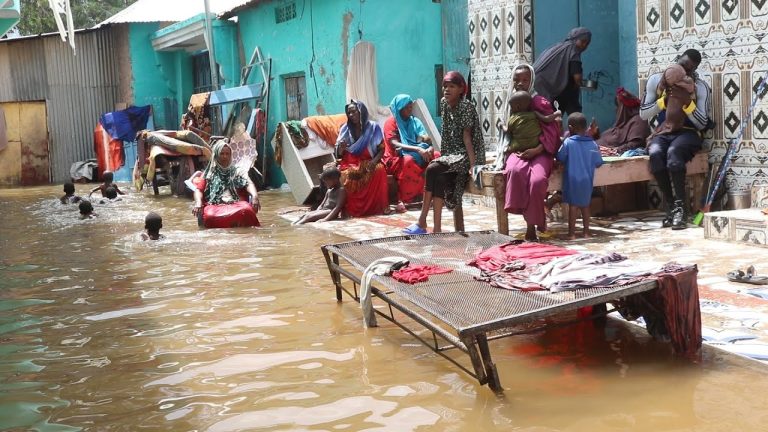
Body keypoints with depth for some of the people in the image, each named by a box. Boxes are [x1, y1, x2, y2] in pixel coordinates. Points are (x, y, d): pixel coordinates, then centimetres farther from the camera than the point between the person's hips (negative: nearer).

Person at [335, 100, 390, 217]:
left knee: (379, 170, -33)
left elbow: (381, 149, 1)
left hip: (368, 164, -1)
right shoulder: (345, 128, 6)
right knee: (346, 175, -34)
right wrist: (341, 148, -17)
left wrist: (374, 161, -20)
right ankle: (349, 208, -25)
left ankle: (377, 206, -24)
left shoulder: (373, 127, 2)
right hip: (350, 164, 1)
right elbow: (339, 154, 7)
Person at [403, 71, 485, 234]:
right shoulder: (444, 103, 9)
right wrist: (442, 156, 7)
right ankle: (436, 228, -26)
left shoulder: (466, 107, -12)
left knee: (432, 170, -26)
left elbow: (467, 137, -19)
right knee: (440, 178, -23)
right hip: (452, 155, 6)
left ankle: (422, 222, -21)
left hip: (467, 155, -6)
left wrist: (473, 164, -26)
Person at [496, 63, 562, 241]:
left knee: (537, 180, -34)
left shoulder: (540, 102, -1)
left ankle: (531, 227, -20)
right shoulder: (511, 103, 13)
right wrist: (509, 150, 4)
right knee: (515, 170, -36)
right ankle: (526, 216, -30)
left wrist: (537, 150, -16)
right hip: (517, 152, 3)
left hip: (539, 152, -3)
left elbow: (552, 131, -5)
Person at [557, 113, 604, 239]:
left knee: (573, 205, 3)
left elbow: (560, 158, -3)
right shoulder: (593, 144, -3)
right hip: (587, 180, 3)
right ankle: (586, 231, 20)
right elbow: (598, 162, 3)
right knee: (585, 205, 15)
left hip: (572, 179, -3)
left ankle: (572, 233, 3)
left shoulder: (568, 142, -12)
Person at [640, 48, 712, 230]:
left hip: (687, 133, -2)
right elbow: (643, 114, 2)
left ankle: (680, 208, -32)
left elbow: (702, 124, -8)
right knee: (655, 154, -34)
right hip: (662, 133, 2)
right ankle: (670, 206, -24)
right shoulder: (656, 79, 3)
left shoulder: (701, 87, -3)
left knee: (673, 152, -37)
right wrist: (664, 100, -13)